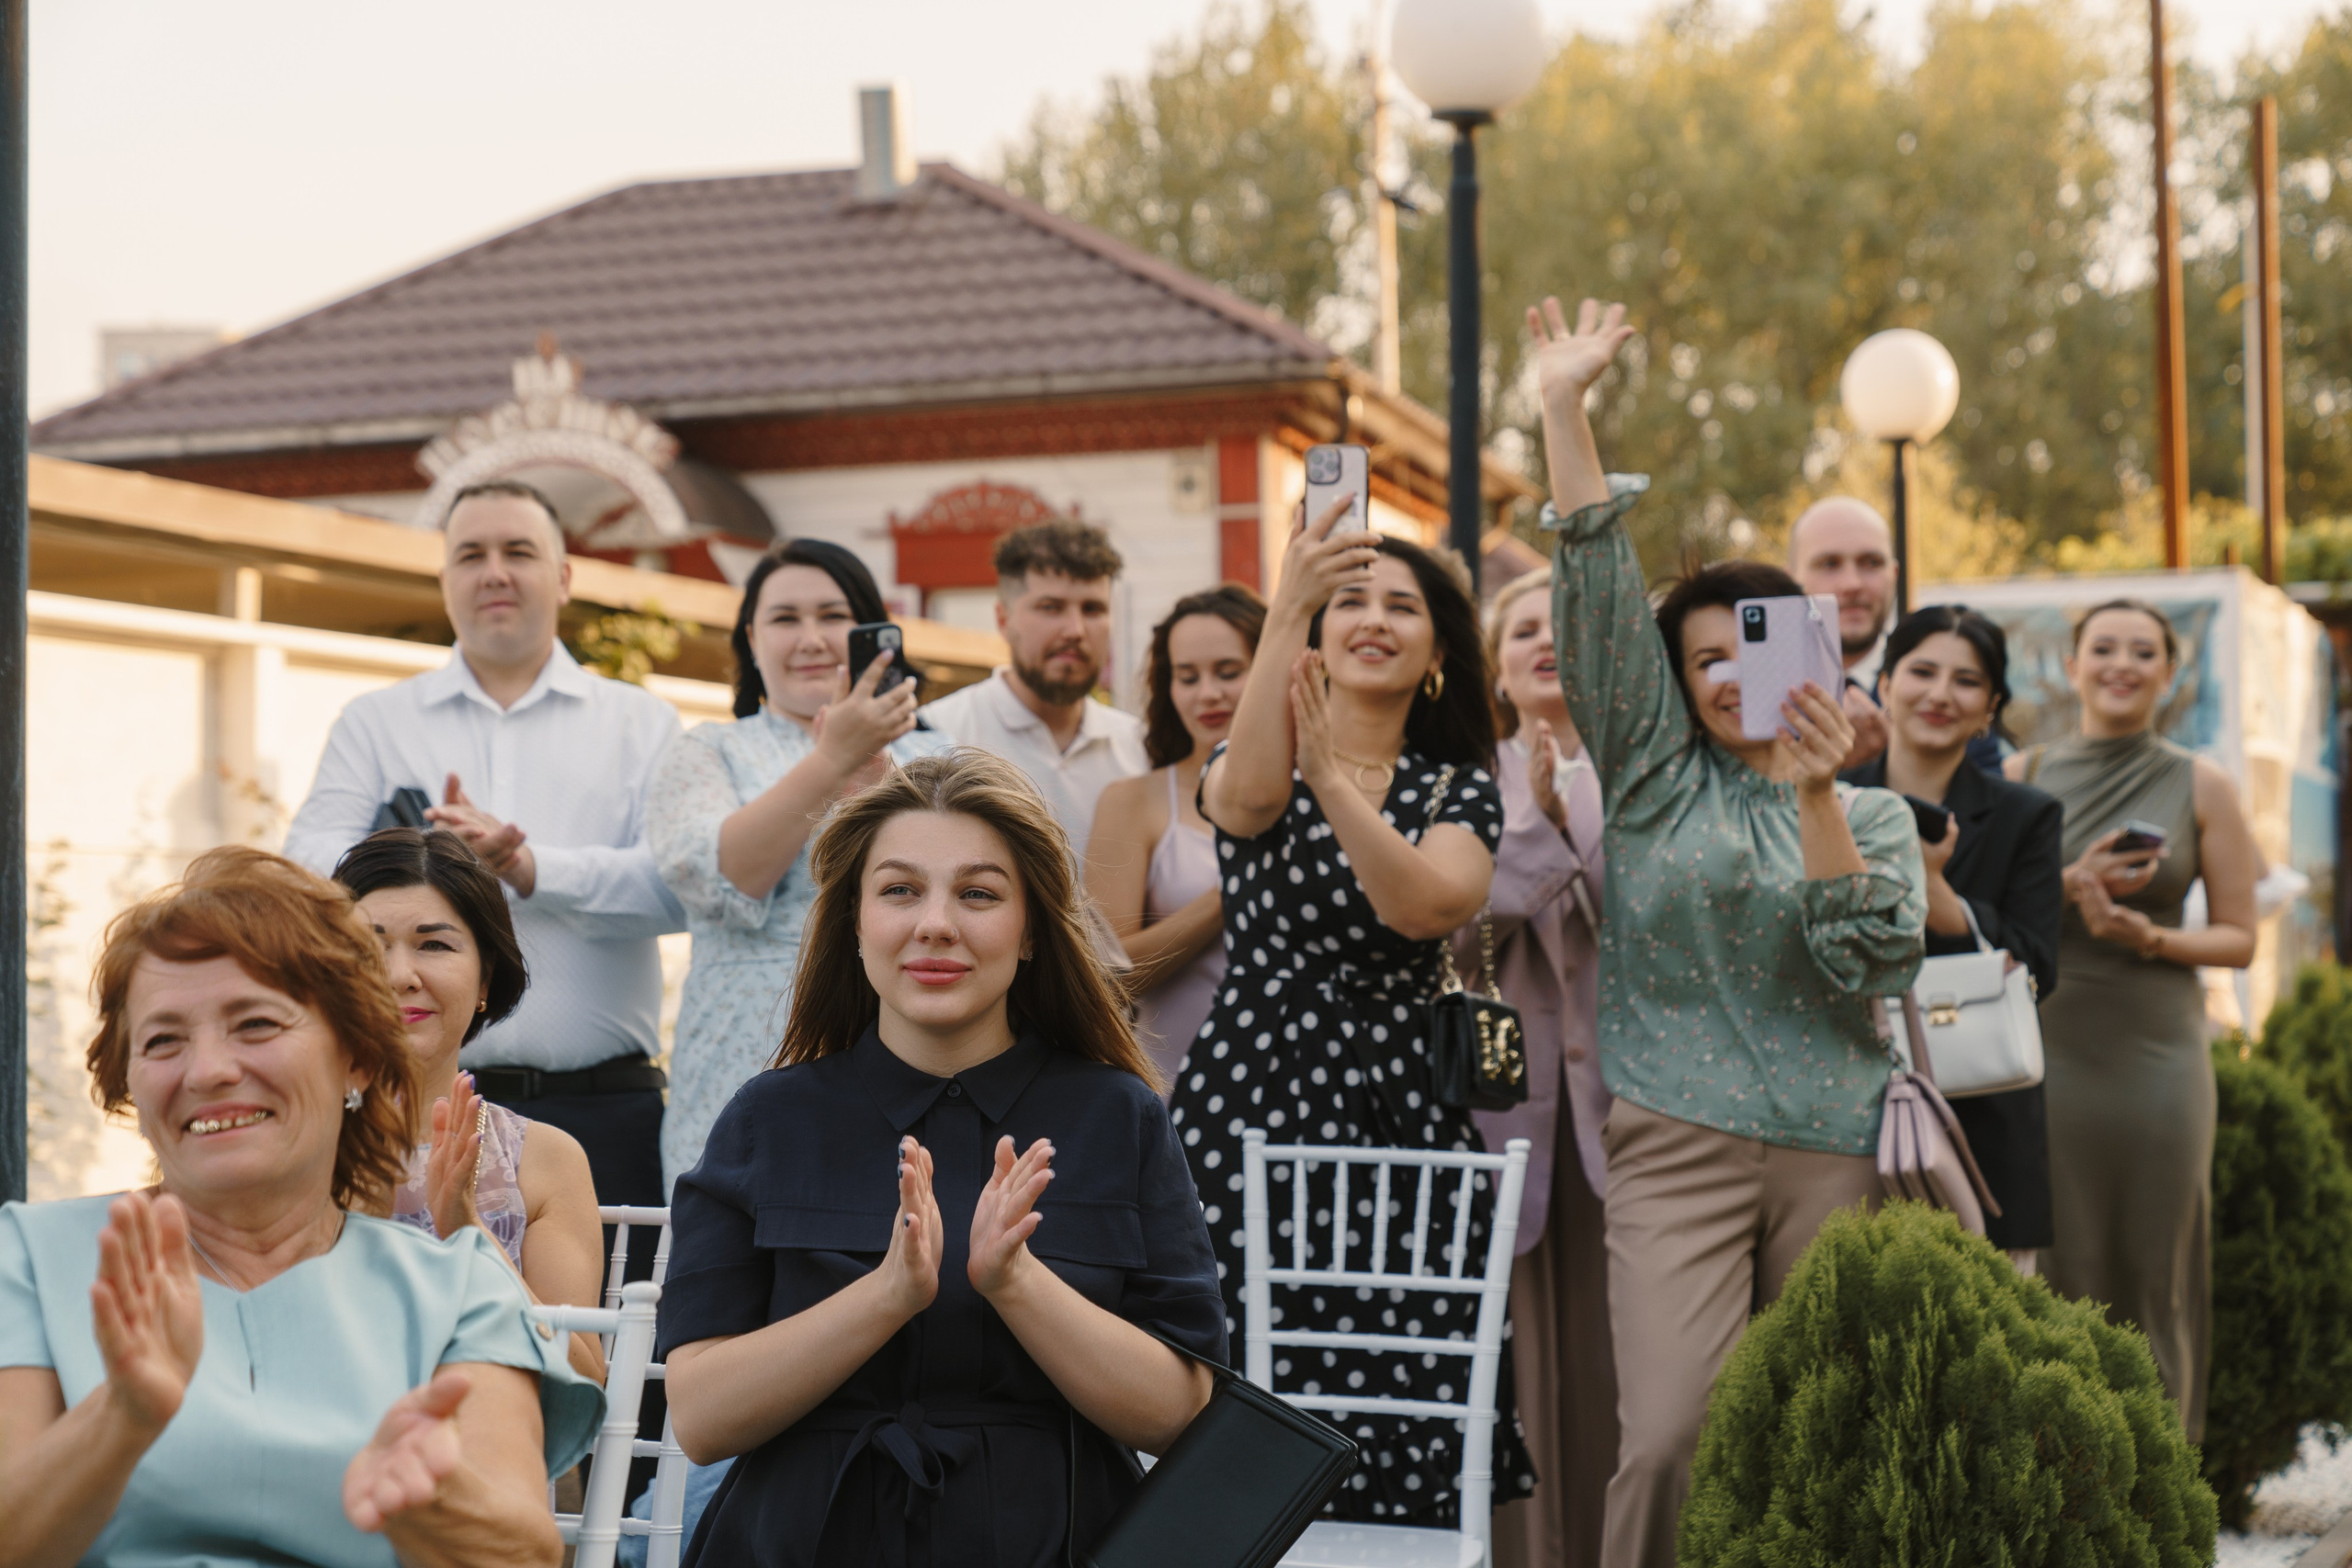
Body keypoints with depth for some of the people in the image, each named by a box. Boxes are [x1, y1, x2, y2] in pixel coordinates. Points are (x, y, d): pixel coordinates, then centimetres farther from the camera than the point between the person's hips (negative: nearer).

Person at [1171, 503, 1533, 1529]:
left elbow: (1424, 906, -11)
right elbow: (1249, 797, -19)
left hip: (1398, 1101, 1)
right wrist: (1288, 609, -27)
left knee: (1401, 1413, -7)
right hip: (1249, 1091, -1)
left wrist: (1330, 776, -22)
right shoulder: (1252, 759, 8)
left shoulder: (1461, 789, 11)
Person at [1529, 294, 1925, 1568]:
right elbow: (1595, 591, 3)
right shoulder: (1655, 771, 10)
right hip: (1680, 1141, -2)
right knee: (1672, 1438, -17)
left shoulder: (1876, 814, 13)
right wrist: (1565, 406, -2)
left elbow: (1875, 964, -4)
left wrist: (1818, 795, -11)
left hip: (1838, 1150, 2)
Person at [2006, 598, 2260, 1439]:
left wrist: (2151, 937, -13)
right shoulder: (2023, 775, 7)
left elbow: (2238, 937, 6)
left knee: (2155, 1278, 2)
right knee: (2055, 1275, 1)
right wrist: (2069, 889, -10)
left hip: (2155, 1054, 0)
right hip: (2043, 1049, 0)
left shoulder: (2201, 786, 5)